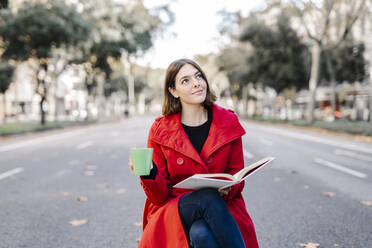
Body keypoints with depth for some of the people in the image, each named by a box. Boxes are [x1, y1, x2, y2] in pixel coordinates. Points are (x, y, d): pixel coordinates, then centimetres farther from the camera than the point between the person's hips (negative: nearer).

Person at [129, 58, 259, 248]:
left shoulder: (228, 122, 2)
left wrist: (227, 187, -16)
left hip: (222, 207, 1)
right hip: (174, 209, 0)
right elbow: (159, 196, -1)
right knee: (208, 198, -34)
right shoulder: (160, 130, -2)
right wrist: (149, 174, -24)